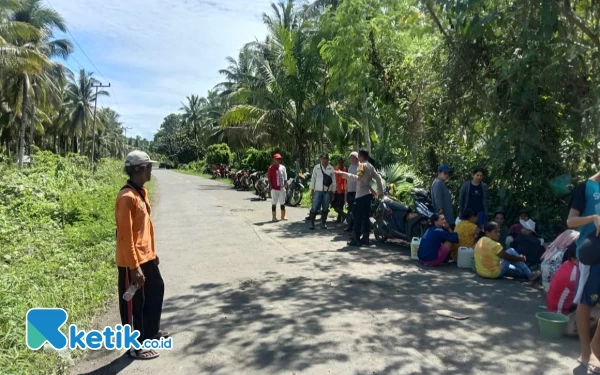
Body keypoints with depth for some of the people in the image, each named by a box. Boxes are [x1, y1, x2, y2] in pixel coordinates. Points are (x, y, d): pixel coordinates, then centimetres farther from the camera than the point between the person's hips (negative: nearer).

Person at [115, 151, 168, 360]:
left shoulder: (141, 192, 8)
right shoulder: (127, 197, -22)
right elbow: (125, 236, -23)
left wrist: (152, 252, 20)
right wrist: (134, 267, -22)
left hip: (147, 257, 10)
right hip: (132, 262, -10)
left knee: (157, 290, 23)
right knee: (134, 304, 5)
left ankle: (151, 332, 42)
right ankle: (137, 346, 21)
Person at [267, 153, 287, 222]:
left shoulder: (283, 167, 8)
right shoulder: (271, 168, -6)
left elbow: (285, 177, 13)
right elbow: (269, 178, -7)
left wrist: (285, 184, 3)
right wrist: (271, 187, -13)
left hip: (282, 188, 5)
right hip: (274, 188, -5)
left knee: (282, 202, 12)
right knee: (274, 203, 2)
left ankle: (283, 216, 22)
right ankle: (274, 217, 7)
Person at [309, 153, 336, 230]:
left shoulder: (331, 169, 4)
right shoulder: (316, 167, 3)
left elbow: (334, 181, 7)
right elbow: (313, 179, 5)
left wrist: (333, 192, 4)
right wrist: (312, 191, 2)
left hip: (328, 191, 1)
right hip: (318, 191, -1)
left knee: (325, 208, 6)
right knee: (315, 208, -3)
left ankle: (323, 223, 16)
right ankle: (312, 223, 5)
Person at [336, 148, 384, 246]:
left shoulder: (362, 165, -10)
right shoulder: (370, 166, 16)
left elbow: (358, 177, -25)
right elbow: (378, 178, 16)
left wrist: (345, 174, -24)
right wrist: (380, 192, 20)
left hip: (361, 195, -9)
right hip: (368, 194, 9)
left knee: (357, 217, -5)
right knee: (365, 217, 10)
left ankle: (356, 239, -4)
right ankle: (365, 238, 12)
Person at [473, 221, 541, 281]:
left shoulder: (480, 241, 6)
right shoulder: (494, 245, -20)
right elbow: (508, 257, -11)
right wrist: (521, 258, 7)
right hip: (494, 273, -8)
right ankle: (530, 274, 9)